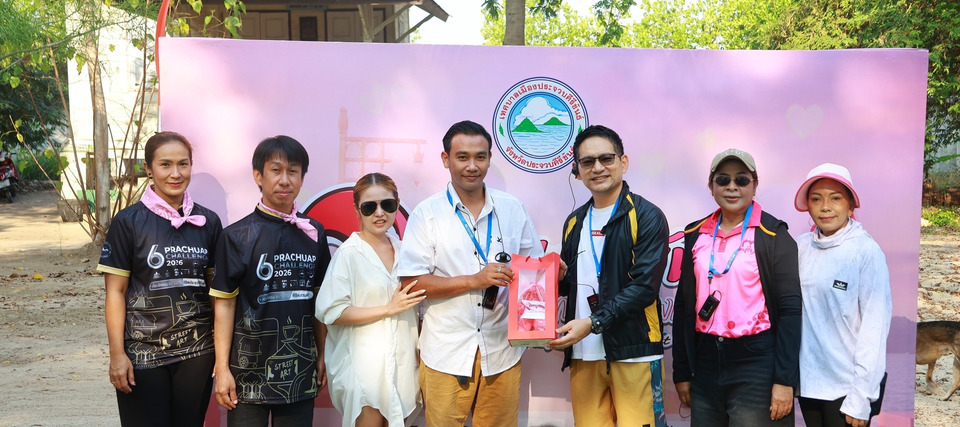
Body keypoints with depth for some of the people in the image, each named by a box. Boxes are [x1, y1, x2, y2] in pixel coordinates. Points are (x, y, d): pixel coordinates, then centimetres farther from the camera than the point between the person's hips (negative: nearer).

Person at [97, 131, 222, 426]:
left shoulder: (208, 222, 3)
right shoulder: (128, 222, -4)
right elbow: (115, 292, -4)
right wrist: (117, 354, -9)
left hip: (197, 352, 3)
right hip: (142, 355, -2)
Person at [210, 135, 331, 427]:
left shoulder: (314, 233, 5)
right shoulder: (237, 236, -4)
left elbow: (318, 300, 10)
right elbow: (224, 305, -4)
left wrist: (323, 355, 8)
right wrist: (222, 368, -8)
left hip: (301, 369, 3)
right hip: (250, 370, -3)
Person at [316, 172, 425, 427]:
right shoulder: (348, 253, -11)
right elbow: (331, 312, -16)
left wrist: (420, 355, 11)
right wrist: (389, 309, -15)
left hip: (403, 361, 6)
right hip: (365, 365, -5)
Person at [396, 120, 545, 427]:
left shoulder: (512, 209, 7)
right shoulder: (427, 214, -2)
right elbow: (411, 283, -7)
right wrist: (474, 280, -15)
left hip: (502, 352, 2)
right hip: (446, 354, -2)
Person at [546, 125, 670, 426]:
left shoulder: (647, 217, -4)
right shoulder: (574, 222, 15)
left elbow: (644, 285, -13)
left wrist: (593, 323, -19)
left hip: (633, 352, -5)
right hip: (583, 354, 5)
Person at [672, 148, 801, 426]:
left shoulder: (773, 235, -5)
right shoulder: (696, 235, 7)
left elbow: (790, 308, -8)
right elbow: (684, 305, 10)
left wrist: (785, 379, -14)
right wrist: (681, 372, 8)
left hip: (757, 362, -4)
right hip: (706, 361, 4)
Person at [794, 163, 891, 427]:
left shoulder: (866, 251, -10)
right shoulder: (800, 247, 1)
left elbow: (875, 325, -10)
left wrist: (861, 396, -12)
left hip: (845, 387, -4)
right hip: (807, 382, 4)